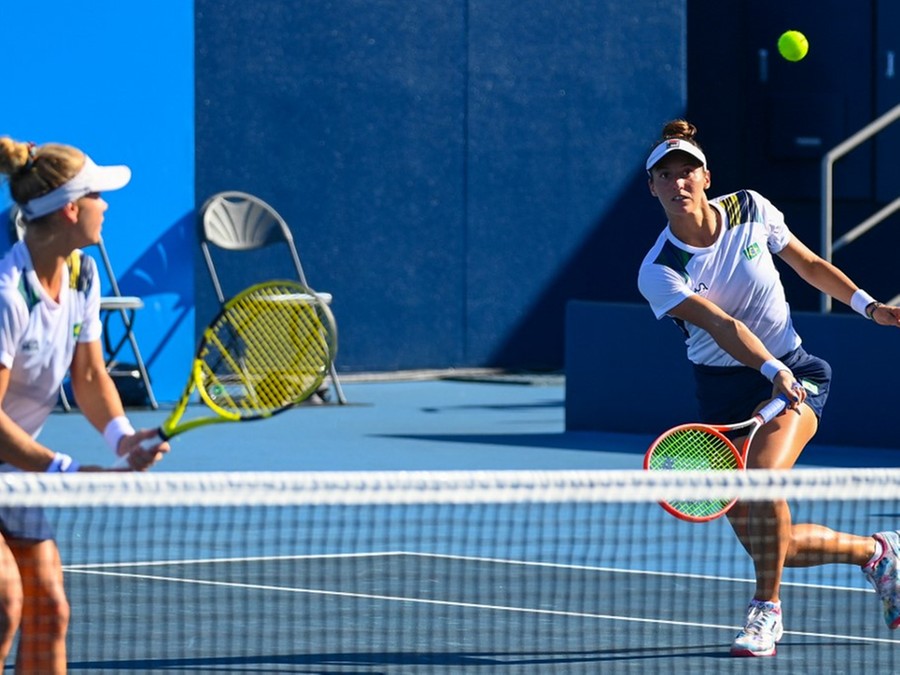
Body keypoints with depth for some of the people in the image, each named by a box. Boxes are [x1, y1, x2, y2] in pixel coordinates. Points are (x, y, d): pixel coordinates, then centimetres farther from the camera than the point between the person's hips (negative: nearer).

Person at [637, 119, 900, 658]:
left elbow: (811, 266, 10)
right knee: (771, 542, 0)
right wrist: (773, 372, -43)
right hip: (726, 390, 1)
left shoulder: (751, 210, -6)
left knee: (762, 477, -30)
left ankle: (767, 611, -12)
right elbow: (723, 326, -28)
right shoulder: (658, 274, -14)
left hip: (793, 373, -1)